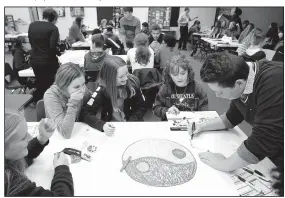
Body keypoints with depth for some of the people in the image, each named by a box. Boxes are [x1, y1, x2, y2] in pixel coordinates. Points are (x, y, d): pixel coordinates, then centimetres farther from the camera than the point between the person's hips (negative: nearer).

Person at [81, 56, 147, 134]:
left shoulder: (133, 82, -12)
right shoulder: (102, 89, -18)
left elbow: (141, 107, -4)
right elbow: (86, 113, -20)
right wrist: (102, 125, -37)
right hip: (111, 127, -1)